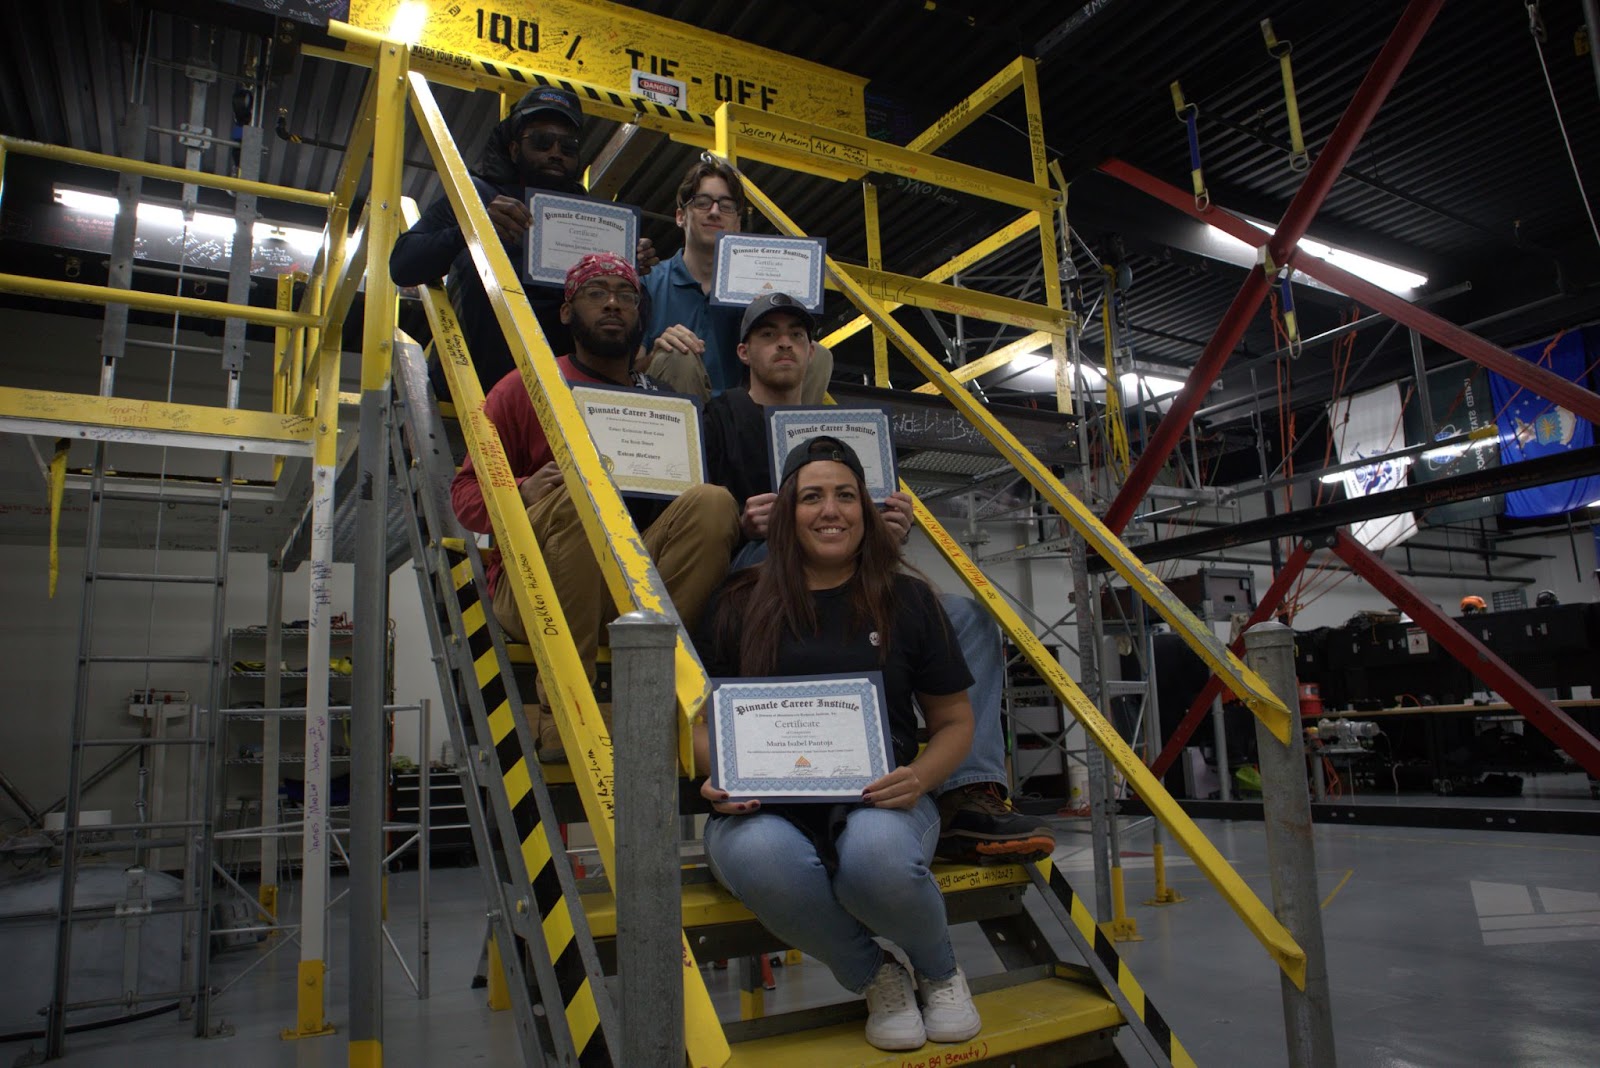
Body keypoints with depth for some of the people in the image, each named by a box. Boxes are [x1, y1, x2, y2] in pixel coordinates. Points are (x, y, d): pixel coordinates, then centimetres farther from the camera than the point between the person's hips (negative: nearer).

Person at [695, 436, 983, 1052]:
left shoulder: (907, 601, 8)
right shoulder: (741, 605, 8)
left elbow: (955, 721, 12)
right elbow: (702, 718, 12)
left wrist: (919, 777, -10)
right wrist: (718, 776, -10)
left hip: (877, 800, 0)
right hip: (765, 807, 1)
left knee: (876, 856, -37)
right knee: (760, 857, -37)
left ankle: (940, 972, 2)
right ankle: (873, 977, -3)